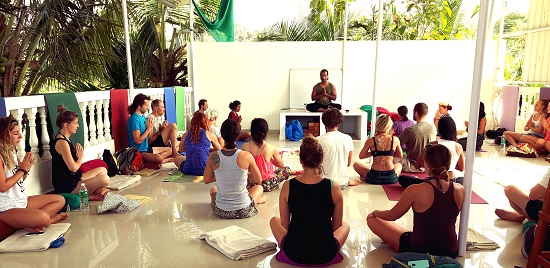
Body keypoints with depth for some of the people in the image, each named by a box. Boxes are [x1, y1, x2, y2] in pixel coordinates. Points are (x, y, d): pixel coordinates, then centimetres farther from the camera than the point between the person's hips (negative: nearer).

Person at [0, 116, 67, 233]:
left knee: (60, 200, 6)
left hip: (22, 200, 10)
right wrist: (23, 170, -12)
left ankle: (33, 222, -9)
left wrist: (27, 167, -3)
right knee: (43, 217, -35)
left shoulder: (11, 152, 11)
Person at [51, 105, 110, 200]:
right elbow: (73, 168, -22)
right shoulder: (62, 142, -19)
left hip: (73, 178, 10)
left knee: (102, 170, 15)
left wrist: (79, 156, -7)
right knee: (105, 179, -21)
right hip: (67, 186, -10)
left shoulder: (65, 139, 12)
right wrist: (81, 158, -4)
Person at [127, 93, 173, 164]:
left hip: (146, 148, 10)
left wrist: (151, 127, -4)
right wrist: (148, 128, -13)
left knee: (170, 150, 9)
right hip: (138, 152, -10)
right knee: (158, 158, -35)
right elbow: (138, 141, -22)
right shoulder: (134, 119, -18)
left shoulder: (143, 117, 10)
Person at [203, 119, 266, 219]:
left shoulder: (213, 156, -13)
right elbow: (258, 181, -3)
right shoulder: (247, 156, -17)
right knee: (259, 188, 32)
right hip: (244, 211, -2)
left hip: (221, 211, 2)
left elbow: (206, 180, 3)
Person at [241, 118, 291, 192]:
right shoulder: (272, 149, -15)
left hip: (249, 183, 3)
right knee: (287, 169, 19)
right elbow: (281, 165, 3)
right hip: (267, 185, -3)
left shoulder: (244, 147, -12)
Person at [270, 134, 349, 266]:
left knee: (274, 220, 28)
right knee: (345, 225, 31)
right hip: (326, 256, 1)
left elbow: (284, 225, 0)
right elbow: (337, 225, 0)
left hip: (293, 255, 0)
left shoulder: (287, 186, -11)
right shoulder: (334, 187, -12)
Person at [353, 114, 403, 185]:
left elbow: (361, 156, 4)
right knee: (399, 165, 37)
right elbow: (400, 156, 14)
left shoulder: (370, 141, -6)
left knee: (356, 164, 24)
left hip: (374, 178, -3)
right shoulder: (395, 140, -2)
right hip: (391, 178, 3)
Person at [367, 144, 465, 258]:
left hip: (419, 250, -5)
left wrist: (374, 213, 12)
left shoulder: (416, 191, -23)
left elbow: (392, 216, -8)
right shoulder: (460, 190, -10)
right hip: (451, 252, 5)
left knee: (372, 219, 7)